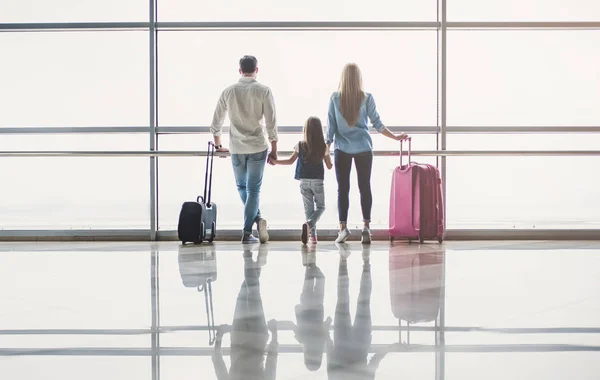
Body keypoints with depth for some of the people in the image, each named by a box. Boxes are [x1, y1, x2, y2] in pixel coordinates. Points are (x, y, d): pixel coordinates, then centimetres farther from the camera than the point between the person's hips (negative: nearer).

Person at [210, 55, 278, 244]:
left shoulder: (228, 91, 2)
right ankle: (247, 232, -1)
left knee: (242, 186, 19)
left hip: (236, 148, 2)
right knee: (253, 189, 5)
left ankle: (257, 218, 1)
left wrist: (218, 145, 22)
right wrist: (274, 150, 1)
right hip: (258, 147, -2)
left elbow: (216, 121, 8)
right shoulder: (264, 91, -5)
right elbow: (271, 123, -7)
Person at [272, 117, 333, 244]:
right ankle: (309, 224, -19)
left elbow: (291, 161, 2)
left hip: (304, 181, 1)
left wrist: (275, 161, 15)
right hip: (317, 181, -1)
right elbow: (329, 166, 2)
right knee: (320, 207, 9)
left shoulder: (300, 146, -3)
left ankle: (312, 235, 4)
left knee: (308, 209, 9)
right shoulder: (323, 147, -4)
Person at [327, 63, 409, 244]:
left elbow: (331, 125, -1)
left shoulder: (335, 98, -2)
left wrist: (327, 147, 7)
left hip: (342, 149, 0)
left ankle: (343, 227, 0)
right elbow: (377, 124, 0)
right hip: (363, 148, 0)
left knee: (343, 188, 4)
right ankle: (366, 226, 2)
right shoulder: (367, 98, -2)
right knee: (364, 187, 6)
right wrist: (396, 137, 10)